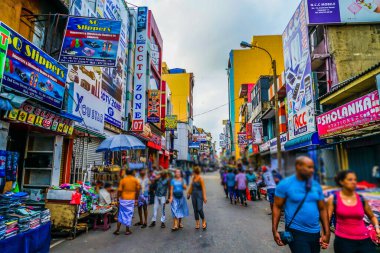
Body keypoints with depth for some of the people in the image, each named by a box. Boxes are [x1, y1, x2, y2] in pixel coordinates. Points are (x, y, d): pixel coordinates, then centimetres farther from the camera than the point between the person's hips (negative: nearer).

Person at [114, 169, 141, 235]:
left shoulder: (123, 180, -6)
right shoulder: (135, 180, -4)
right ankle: (127, 230, 15)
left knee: (121, 215, 11)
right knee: (129, 215, 10)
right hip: (131, 200, 0)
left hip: (123, 199, 0)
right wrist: (136, 199, 11)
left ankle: (117, 230, 15)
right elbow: (138, 190, 0)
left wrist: (118, 198, 4)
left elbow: (119, 190, -8)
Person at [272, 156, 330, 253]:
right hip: (296, 232, -5)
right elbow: (277, 207, -8)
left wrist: (327, 233, 3)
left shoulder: (316, 185, 2)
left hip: (315, 233, 5)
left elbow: (322, 209, 7)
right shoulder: (285, 184, -12)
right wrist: (274, 231, -11)